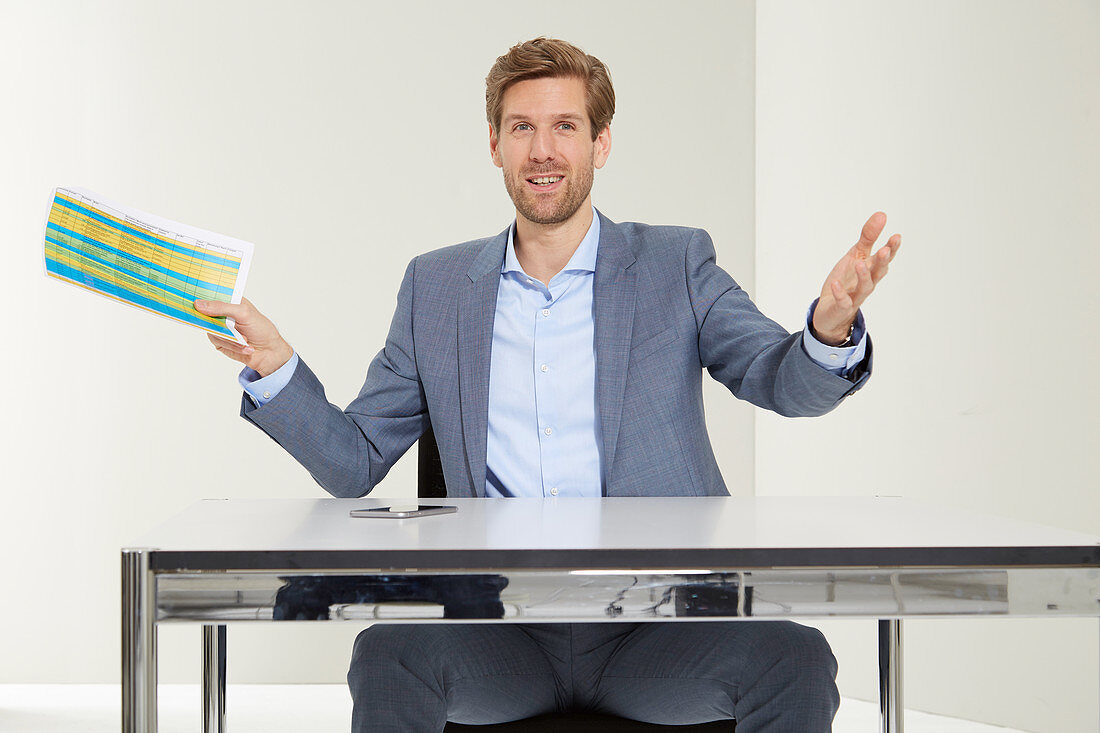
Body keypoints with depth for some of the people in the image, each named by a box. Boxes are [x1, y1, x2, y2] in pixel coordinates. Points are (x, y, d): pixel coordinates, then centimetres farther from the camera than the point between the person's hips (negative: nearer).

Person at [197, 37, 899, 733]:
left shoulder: (676, 264, 9)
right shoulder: (435, 287, 14)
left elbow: (783, 381, -3)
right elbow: (356, 462, 15)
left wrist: (830, 330, -27)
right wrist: (274, 364, -4)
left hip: (652, 624, 0)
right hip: (498, 620, 1)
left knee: (796, 661, -27)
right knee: (387, 653, -31)